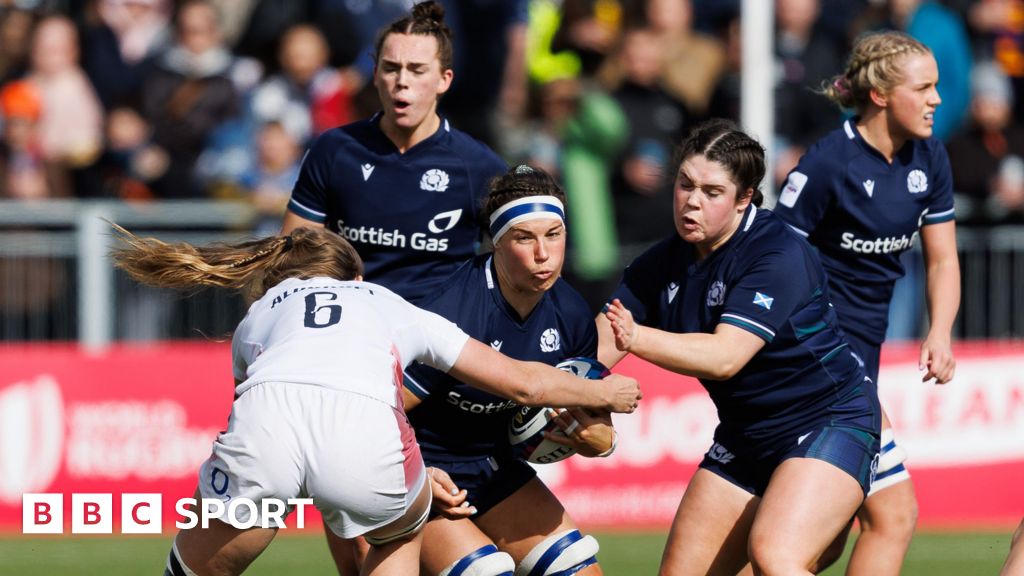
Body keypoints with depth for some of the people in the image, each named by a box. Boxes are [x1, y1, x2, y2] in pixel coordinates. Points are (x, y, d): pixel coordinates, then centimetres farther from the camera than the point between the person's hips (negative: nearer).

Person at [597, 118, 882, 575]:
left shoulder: (778, 257, -21)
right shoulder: (663, 264, 0)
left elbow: (725, 357, -32)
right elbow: (596, 348, -7)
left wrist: (638, 339, -45)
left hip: (830, 420, -8)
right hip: (745, 434, 8)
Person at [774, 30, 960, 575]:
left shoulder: (928, 159, 5)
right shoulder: (829, 162, -16)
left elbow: (942, 259, 12)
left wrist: (940, 335, -5)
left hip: (863, 347, 8)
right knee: (894, 514, -11)